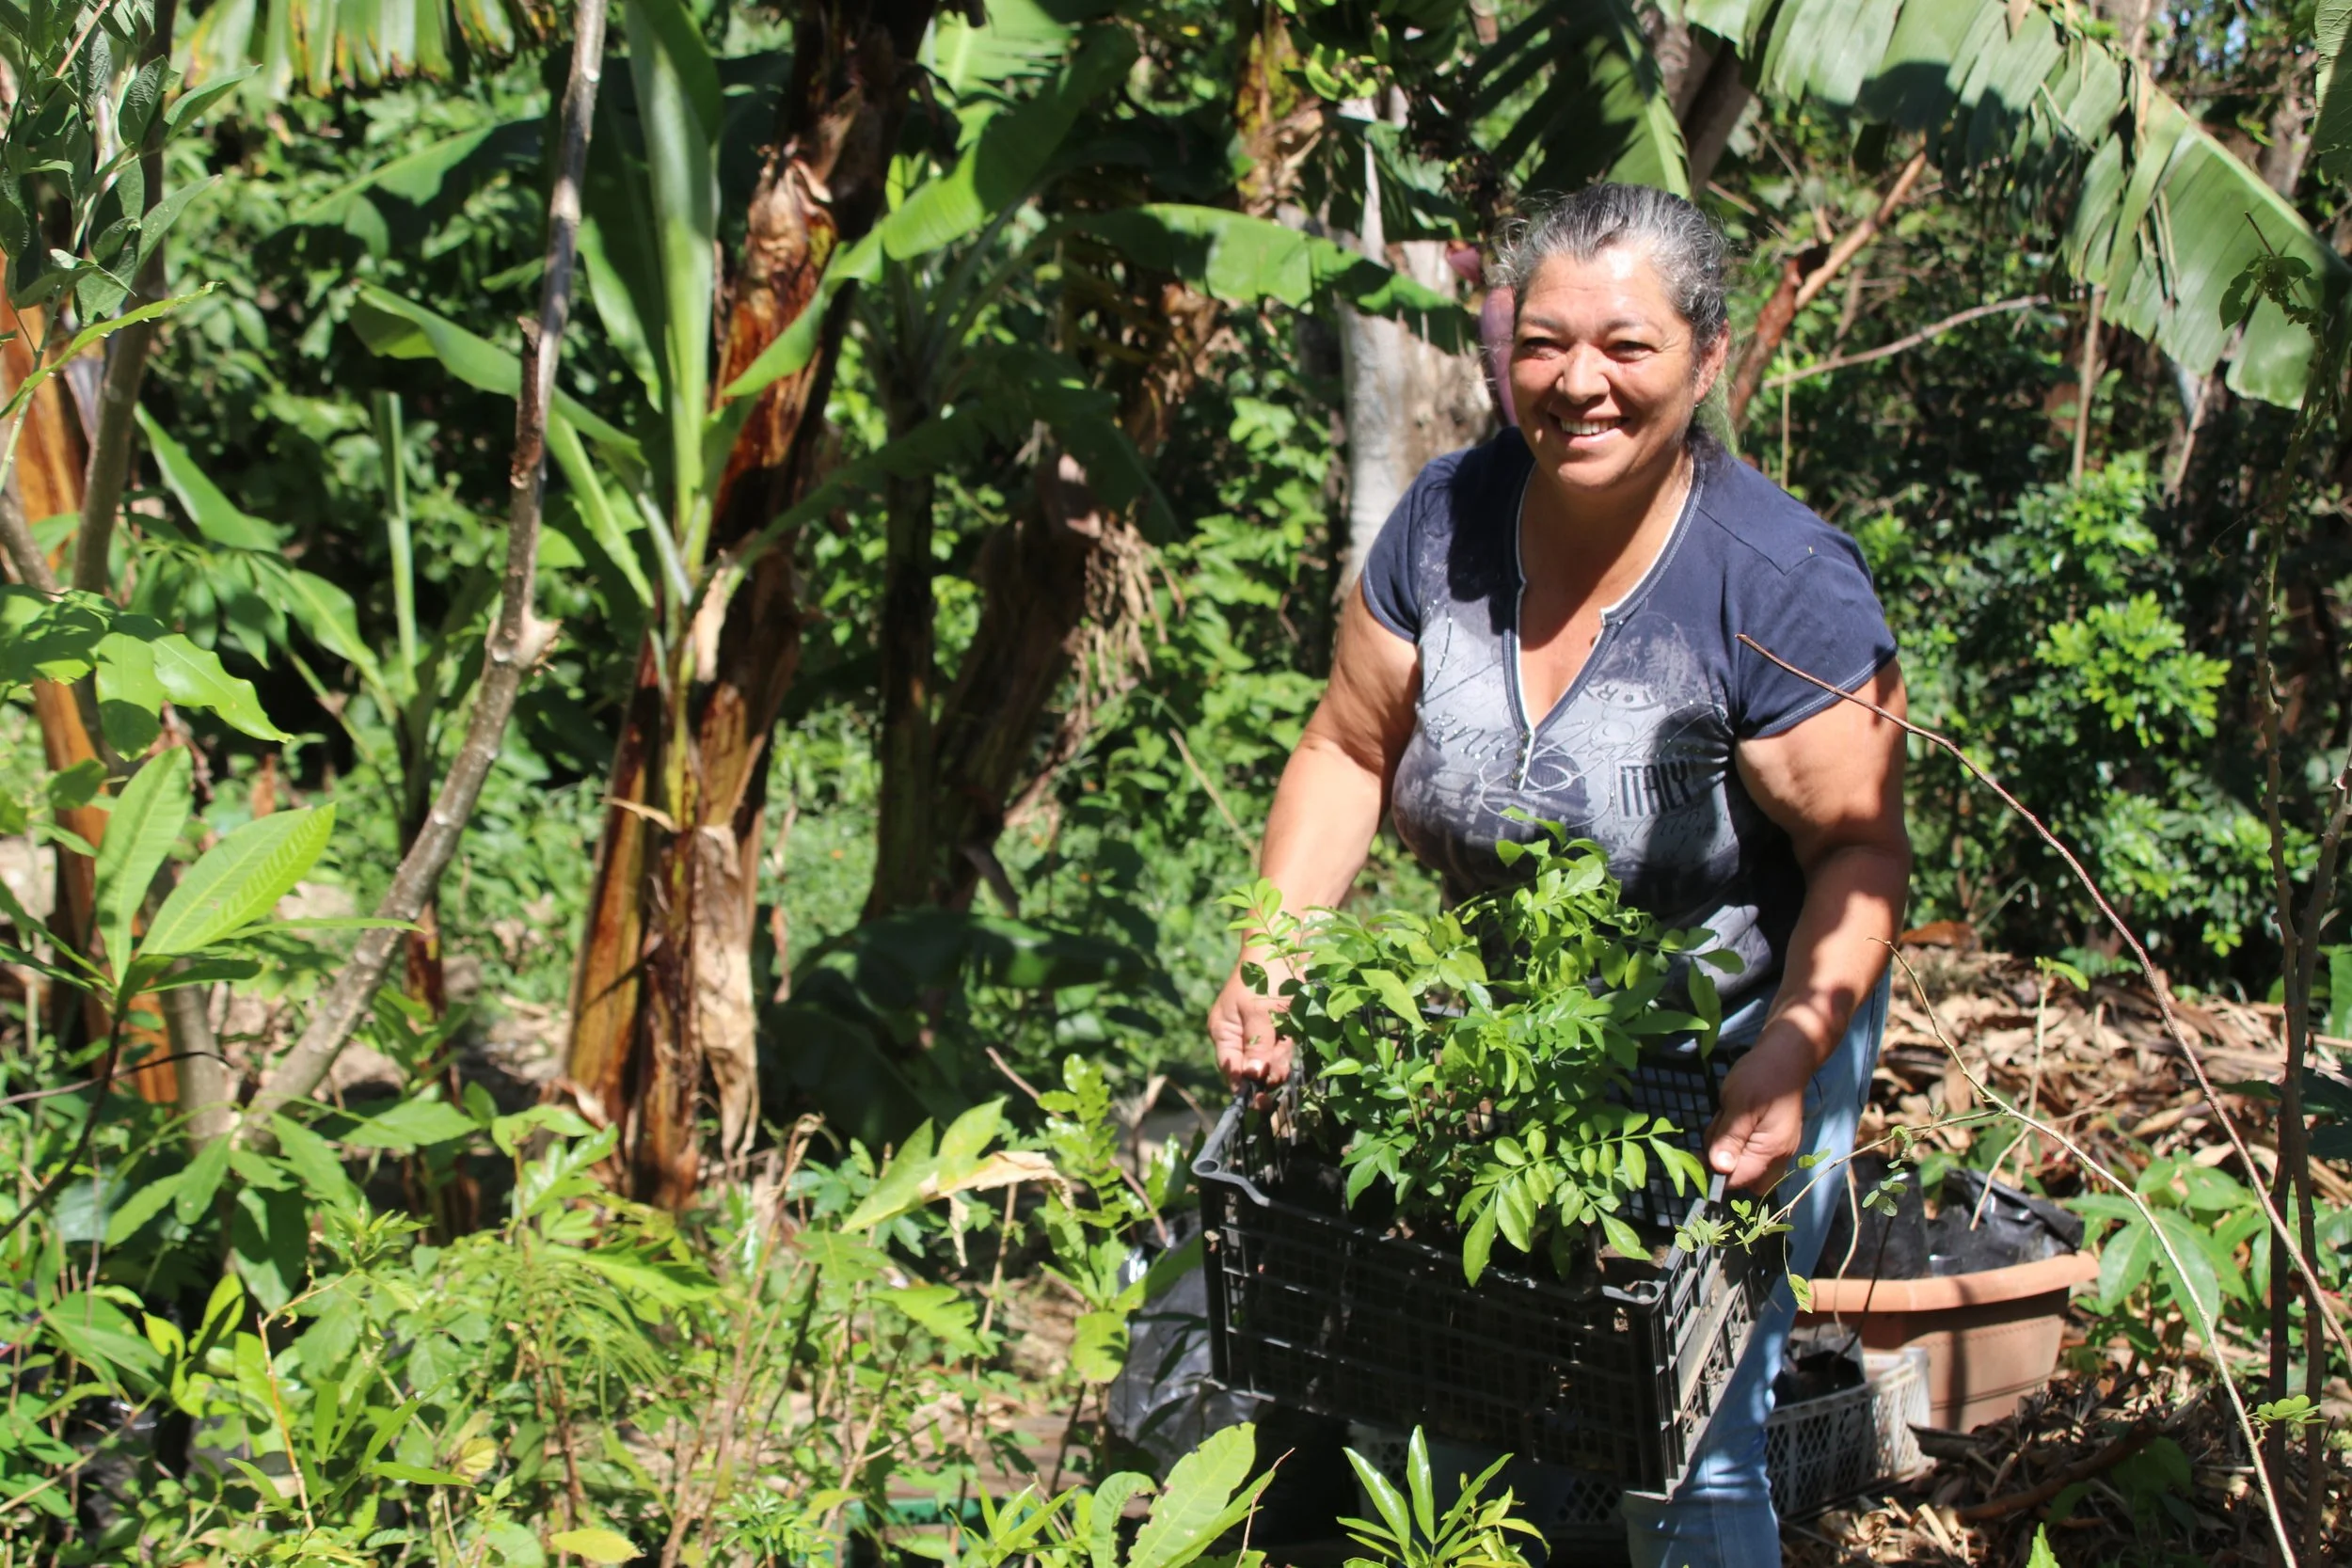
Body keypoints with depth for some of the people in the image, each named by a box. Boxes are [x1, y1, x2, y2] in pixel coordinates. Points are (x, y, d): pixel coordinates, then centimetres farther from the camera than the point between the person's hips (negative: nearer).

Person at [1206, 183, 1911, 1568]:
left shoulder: (1783, 583, -20)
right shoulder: (1448, 522, -6)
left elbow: (1860, 851, -16)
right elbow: (1351, 751, 1)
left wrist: (1789, 1060, -29)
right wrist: (1272, 960, -10)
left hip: (1729, 1050, -4)